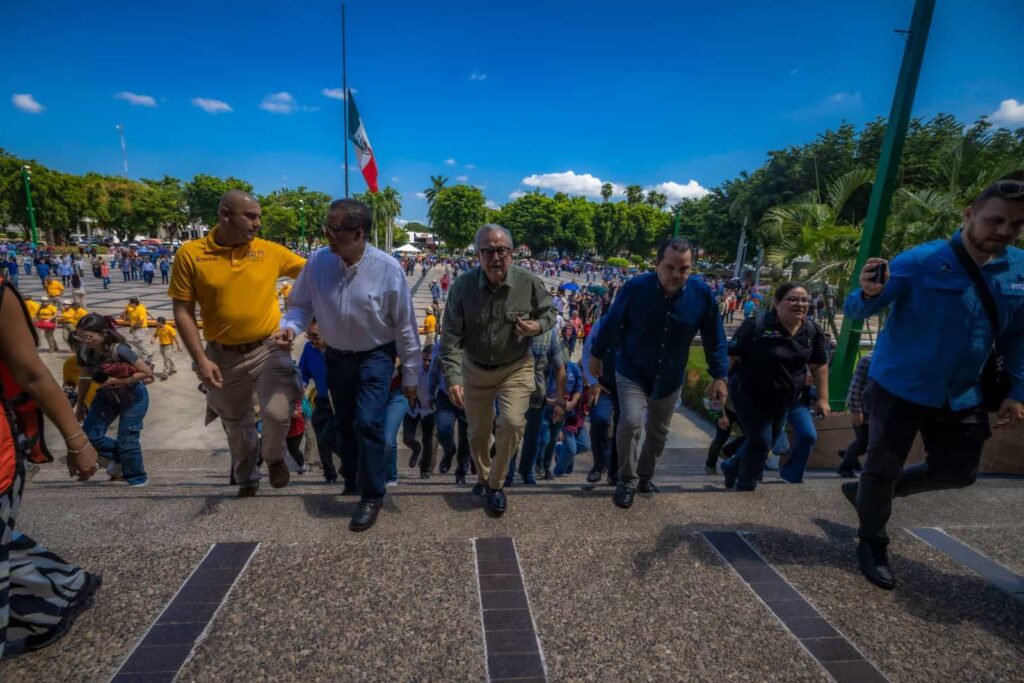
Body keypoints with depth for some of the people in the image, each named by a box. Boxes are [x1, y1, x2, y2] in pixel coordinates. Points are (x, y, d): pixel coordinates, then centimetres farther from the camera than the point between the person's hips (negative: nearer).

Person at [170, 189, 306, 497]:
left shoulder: (270, 250, -5)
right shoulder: (190, 253, -7)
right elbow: (183, 311, -6)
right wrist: (201, 359, -12)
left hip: (268, 348, -1)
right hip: (223, 356, 1)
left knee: (277, 412, -19)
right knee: (236, 425, 19)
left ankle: (274, 456, 17)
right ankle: (246, 478, 46)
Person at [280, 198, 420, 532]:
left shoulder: (387, 268, -22)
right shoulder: (319, 261, -15)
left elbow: (405, 325, -14)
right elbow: (301, 304, 0)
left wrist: (410, 374, -8)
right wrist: (290, 326, -24)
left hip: (375, 356, -4)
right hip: (336, 356, 4)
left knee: (368, 423, -13)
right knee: (344, 423, 18)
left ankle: (371, 496, 10)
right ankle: (352, 480, 46)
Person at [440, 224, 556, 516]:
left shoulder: (529, 282, -15)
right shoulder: (463, 286, -17)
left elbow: (549, 311, 3)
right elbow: (451, 337, -17)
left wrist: (537, 326, -21)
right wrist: (453, 377, -27)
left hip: (516, 368, -1)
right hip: (475, 369, 1)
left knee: (512, 423, -17)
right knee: (478, 431, 15)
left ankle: (495, 484, 11)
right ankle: (483, 476, 46)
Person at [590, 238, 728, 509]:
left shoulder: (702, 293, -15)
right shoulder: (635, 287, -21)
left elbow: (714, 339, -4)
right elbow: (611, 324, -7)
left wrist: (718, 376, -5)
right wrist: (596, 355, 2)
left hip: (671, 377, 3)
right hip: (632, 371, -3)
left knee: (658, 431, 16)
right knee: (631, 422, -19)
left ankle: (645, 476, 40)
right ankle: (627, 480, 5)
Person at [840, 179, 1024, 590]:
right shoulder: (921, 261, -16)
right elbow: (854, 312, -19)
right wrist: (867, 294, -42)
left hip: (962, 396, 6)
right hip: (899, 388, -6)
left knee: (957, 472, 17)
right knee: (883, 469, 3)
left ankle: (866, 493, 37)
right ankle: (872, 546, 25)